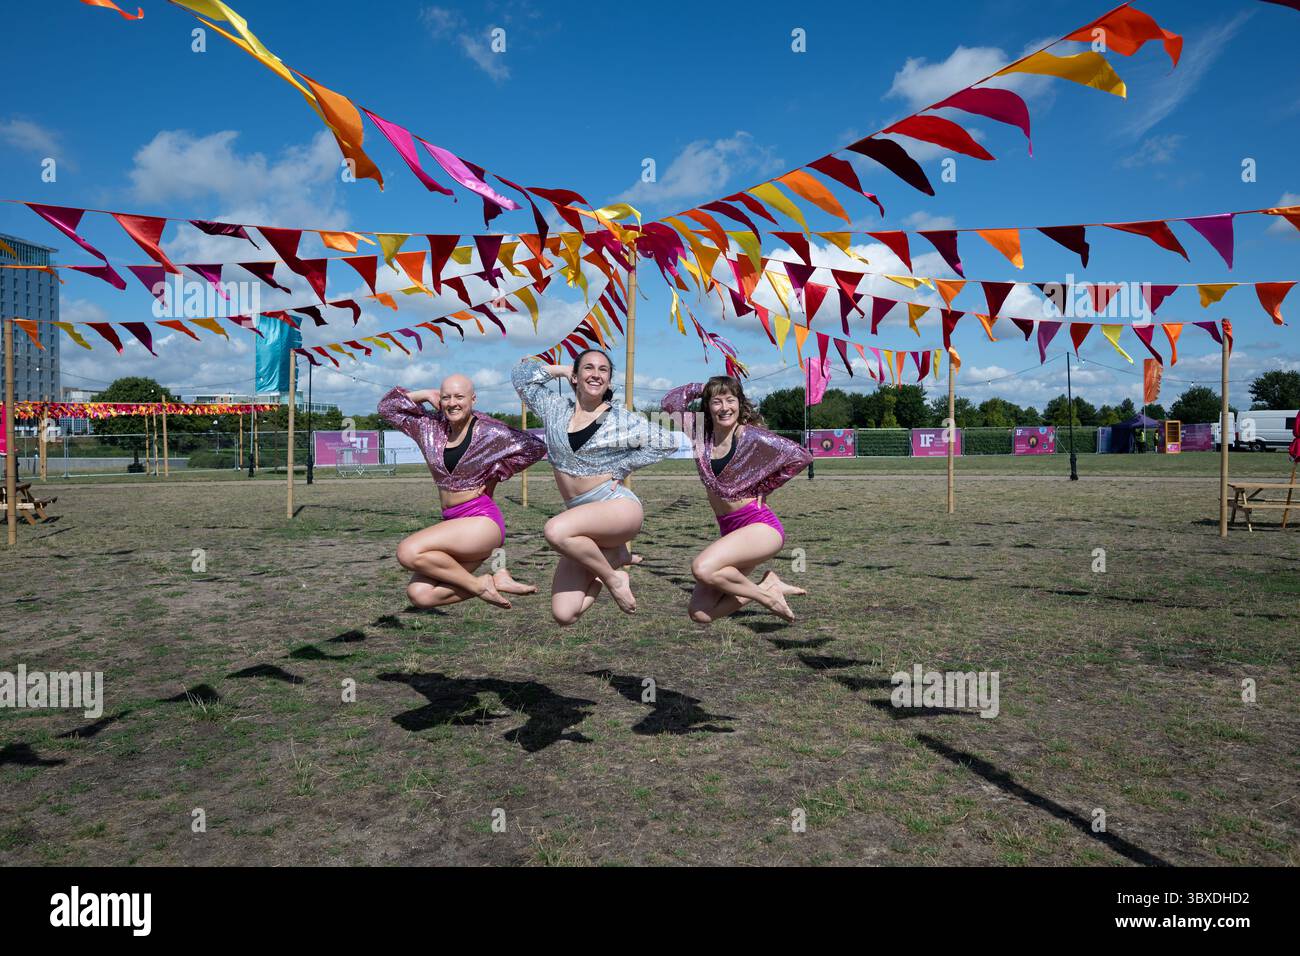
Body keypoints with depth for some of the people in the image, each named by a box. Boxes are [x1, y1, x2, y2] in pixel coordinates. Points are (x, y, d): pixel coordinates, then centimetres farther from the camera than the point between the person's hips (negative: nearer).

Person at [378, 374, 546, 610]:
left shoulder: (489, 432, -6)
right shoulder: (432, 427, 10)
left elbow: (536, 447, -3)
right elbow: (387, 407, 20)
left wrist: (496, 474, -2)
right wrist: (423, 395, 5)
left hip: (482, 520, -7)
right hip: (452, 522, 7)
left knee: (408, 552, -24)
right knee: (419, 595, -7)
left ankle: (479, 584, -9)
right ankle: (494, 580, 1)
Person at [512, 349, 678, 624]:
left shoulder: (622, 420, 3)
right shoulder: (557, 409, 12)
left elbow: (668, 442, 6)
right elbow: (521, 374, 19)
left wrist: (621, 468, 2)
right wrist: (561, 370, 13)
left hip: (619, 507, -4)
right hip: (580, 515, 4)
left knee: (556, 530, -35)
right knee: (563, 615, -9)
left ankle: (613, 577, -10)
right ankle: (611, 555, 14)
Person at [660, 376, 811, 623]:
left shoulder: (751, 436, -9)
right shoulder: (701, 435, 6)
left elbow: (801, 456, -10)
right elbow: (669, 403, 8)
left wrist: (763, 487, -4)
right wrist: (701, 388, 6)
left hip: (761, 525, -6)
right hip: (729, 530, 7)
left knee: (702, 569, -30)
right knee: (700, 614, -4)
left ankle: (767, 595, -6)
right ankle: (769, 585, 12)